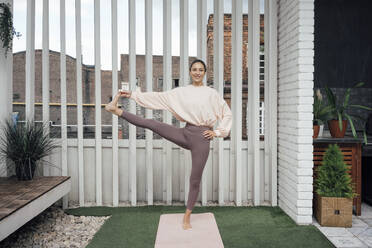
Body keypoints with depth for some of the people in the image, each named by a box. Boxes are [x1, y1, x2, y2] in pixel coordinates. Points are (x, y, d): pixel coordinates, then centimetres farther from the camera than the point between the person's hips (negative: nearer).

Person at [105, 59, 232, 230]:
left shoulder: (211, 93, 3)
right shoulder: (181, 92, 9)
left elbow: (227, 114, 8)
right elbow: (158, 97, 8)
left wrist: (217, 132, -2)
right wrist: (133, 94, 5)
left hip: (202, 137, -2)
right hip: (185, 133, 2)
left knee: (195, 180, 2)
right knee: (152, 124, -13)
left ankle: (187, 217, 16)